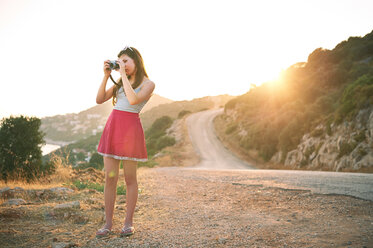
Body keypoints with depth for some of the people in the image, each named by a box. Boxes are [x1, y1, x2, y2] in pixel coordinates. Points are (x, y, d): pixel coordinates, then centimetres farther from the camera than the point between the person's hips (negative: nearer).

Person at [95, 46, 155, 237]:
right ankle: (108, 223, 11)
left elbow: (133, 100, -20)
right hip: (112, 127, 5)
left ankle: (128, 223, 13)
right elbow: (99, 100, 9)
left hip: (130, 129, -5)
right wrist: (106, 76, 3)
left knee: (130, 178, 2)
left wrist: (124, 75, -12)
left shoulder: (148, 84, -1)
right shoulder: (120, 82, 17)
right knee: (109, 178, 3)